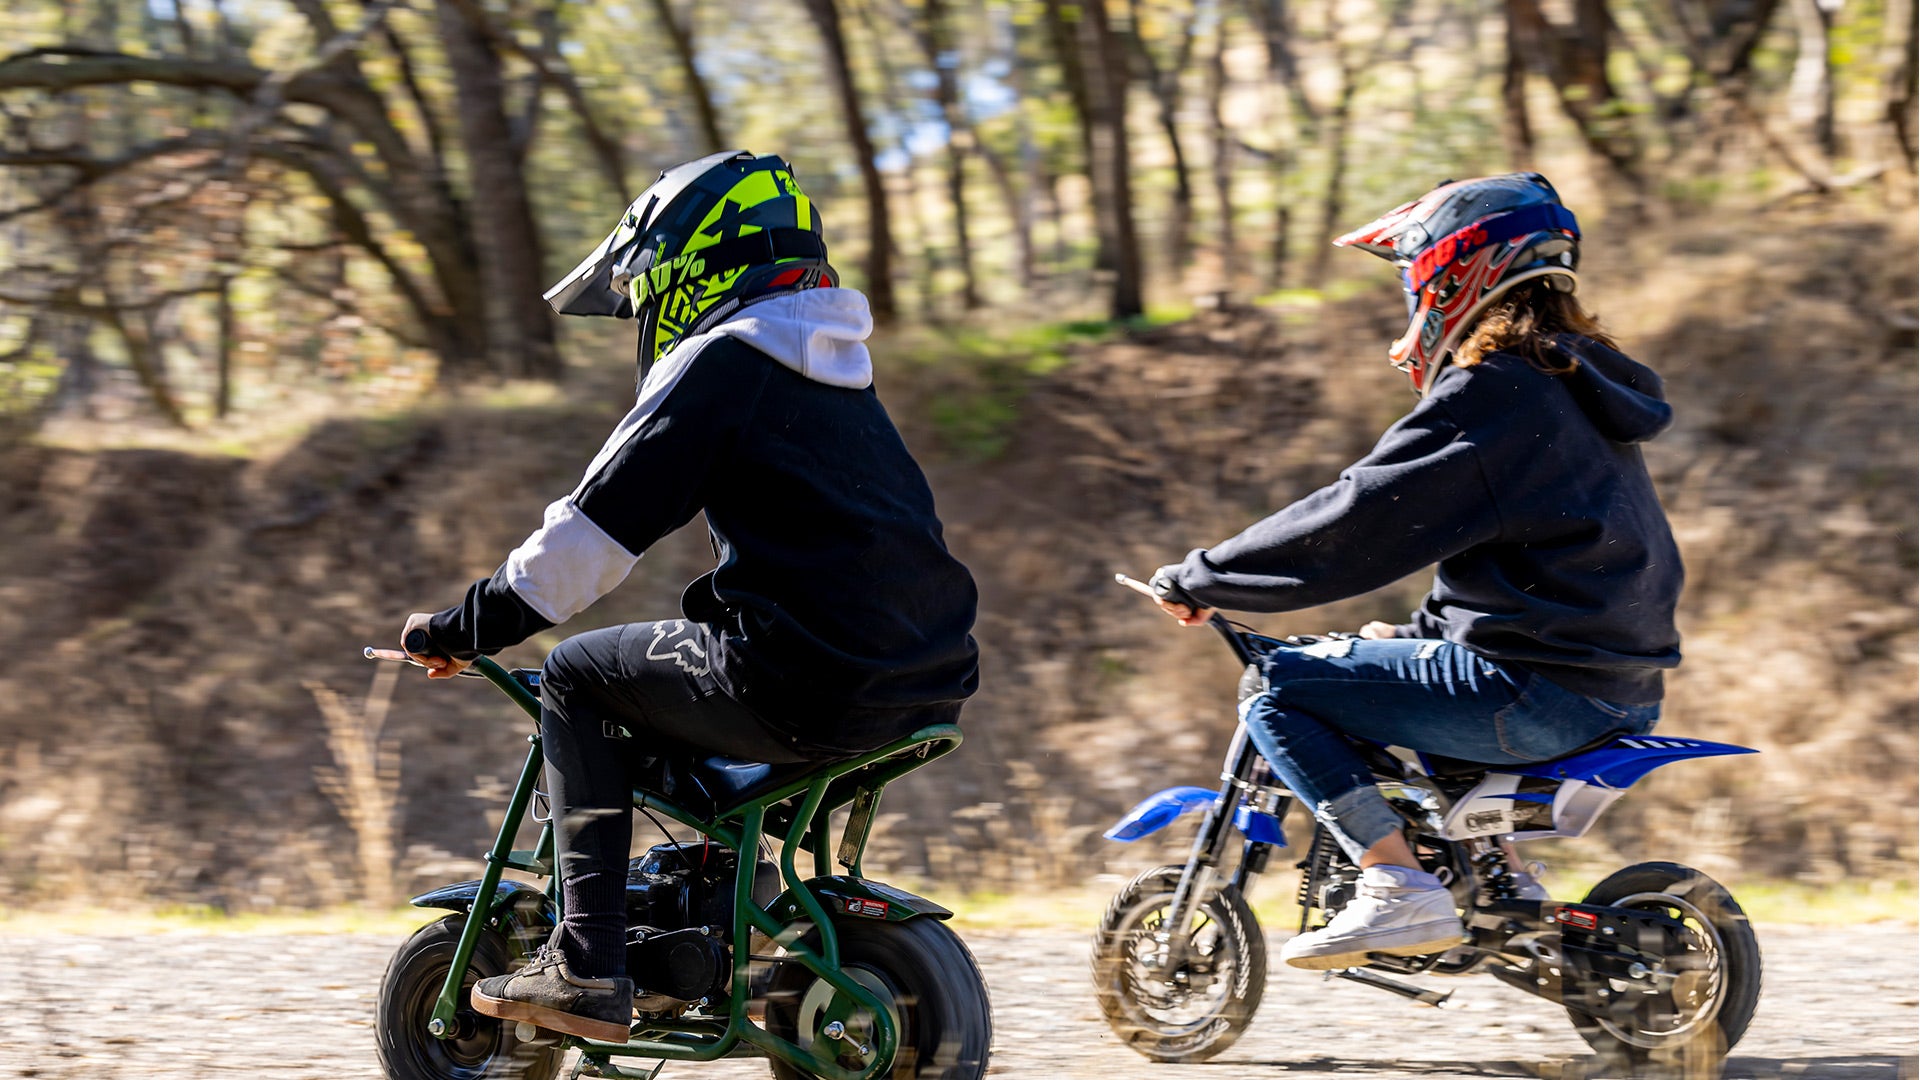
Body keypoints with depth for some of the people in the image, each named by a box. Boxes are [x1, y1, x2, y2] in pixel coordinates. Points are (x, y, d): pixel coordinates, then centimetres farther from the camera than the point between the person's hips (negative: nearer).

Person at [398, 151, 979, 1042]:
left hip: (809, 684, -9)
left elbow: (600, 524, -6)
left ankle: (587, 963, -2)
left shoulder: (718, 363, -4)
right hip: (926, 686, 9)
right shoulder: (835, 370, 23)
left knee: (578, 678, 7)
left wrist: (470, 624, 4)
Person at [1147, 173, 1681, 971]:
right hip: (1624, 688, 10)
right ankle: (1508, 888, 27)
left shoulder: (1491, 391, -12)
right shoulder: (1577, 384, 18)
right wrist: (1417, 633, 33)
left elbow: (1357, 523, -14)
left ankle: (1399, 889, -15)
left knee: (1281, 690, -5)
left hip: (1540, 691, -10)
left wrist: (1200, 581, -5)